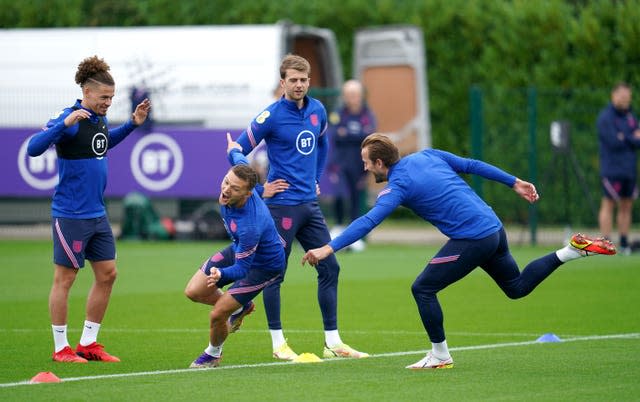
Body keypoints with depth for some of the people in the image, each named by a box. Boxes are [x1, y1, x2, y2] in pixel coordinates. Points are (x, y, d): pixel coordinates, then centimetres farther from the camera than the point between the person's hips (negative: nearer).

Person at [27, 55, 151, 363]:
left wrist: (132, 124, 21)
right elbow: (34, 148, -26)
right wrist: (65, 123, -35)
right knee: (65, 279, 0)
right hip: (70, 215, -9)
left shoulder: (99, 119, 9)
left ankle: (88, 344, 19)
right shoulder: (69, 119, -15)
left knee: (107, 274, 9)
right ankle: (61, 349, 9)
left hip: (97, 215, 9)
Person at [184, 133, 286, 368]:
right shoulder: (238, 173, -26)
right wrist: (234, 150, 23)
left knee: (217, 314, -10)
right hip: (239, 250, 8)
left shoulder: (249, 226, -44)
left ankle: (213, 354, 24)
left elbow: (242, 268, -34)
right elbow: (240, 160, 1)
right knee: (194, 292, 7)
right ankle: (241, 307, 35)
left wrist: (220, 274, -54)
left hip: (264, 266, -8)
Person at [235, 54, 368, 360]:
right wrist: (258, 188, -7)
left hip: (309, 203, 7)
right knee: (275, 273, 0)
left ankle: (333, 343, 11)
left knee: (329, 268, 5)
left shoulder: (317, 110, 6)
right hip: (282, 205, -7)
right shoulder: (271, 116, -13)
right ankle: (278, 343, 9)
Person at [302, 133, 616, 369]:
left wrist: (328, 249, -25)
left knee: (423, 288, -2)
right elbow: (473, 165, 15)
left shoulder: (398, 186, -11)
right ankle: (574, 249, 17)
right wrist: (515, 183, 21)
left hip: (471, 239, -9)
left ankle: (440, 356, 4)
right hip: (493, 227, 9)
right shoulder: (427, 155, 12)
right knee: (517, 287, 25)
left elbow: (367, 222, -21)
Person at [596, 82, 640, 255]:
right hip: (612, 171, -7)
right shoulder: (605, 117, -6)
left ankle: (624, 244, 10)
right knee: (608, 205, -8)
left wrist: (624, 138, -11)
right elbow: (614, 142, -17)